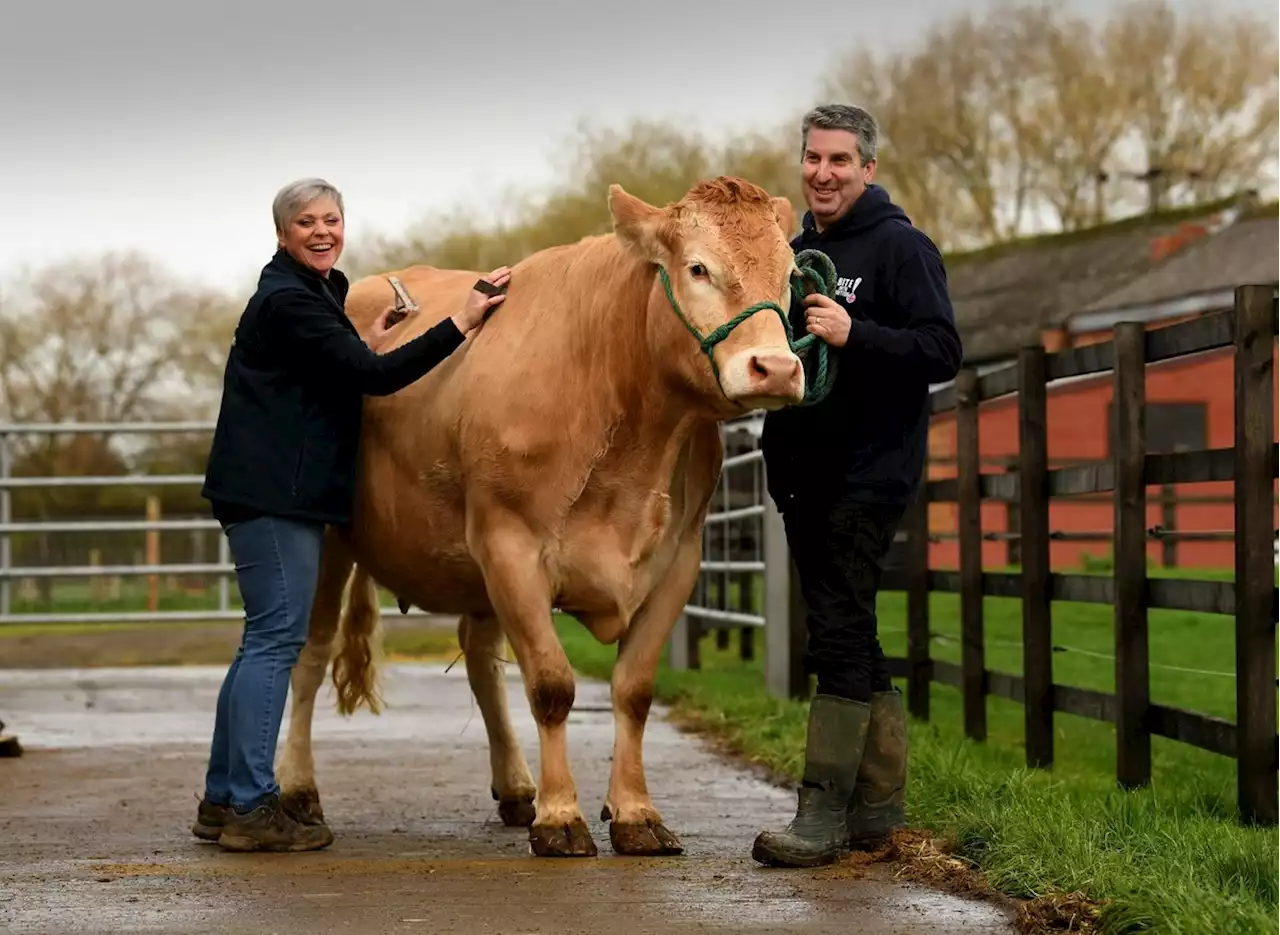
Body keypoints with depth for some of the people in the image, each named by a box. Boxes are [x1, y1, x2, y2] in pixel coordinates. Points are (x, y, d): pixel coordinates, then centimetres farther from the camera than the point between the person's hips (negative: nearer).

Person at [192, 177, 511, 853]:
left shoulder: (312, 293, 19)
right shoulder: (287, 300, -14)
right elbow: (373, 377, -20)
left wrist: (365, 344, 14)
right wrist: (460, 325, -21)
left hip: (279, 492, 11)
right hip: (273, 493, -11)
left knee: (267, 641, 13)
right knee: (276, 638, -10)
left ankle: (223, 799, 18)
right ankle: (252, 809, -9)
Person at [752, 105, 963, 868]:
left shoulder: (901, 247, -6)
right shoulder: (796, 252, 16)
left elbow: (943, 352, -14)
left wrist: (854, 334, -26)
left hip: (869, 476, -8)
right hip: (803, 474, 8)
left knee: (839, 634, -12)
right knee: (850, 637, 11)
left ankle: (823, 815, -12)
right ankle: (879, 803, 19)